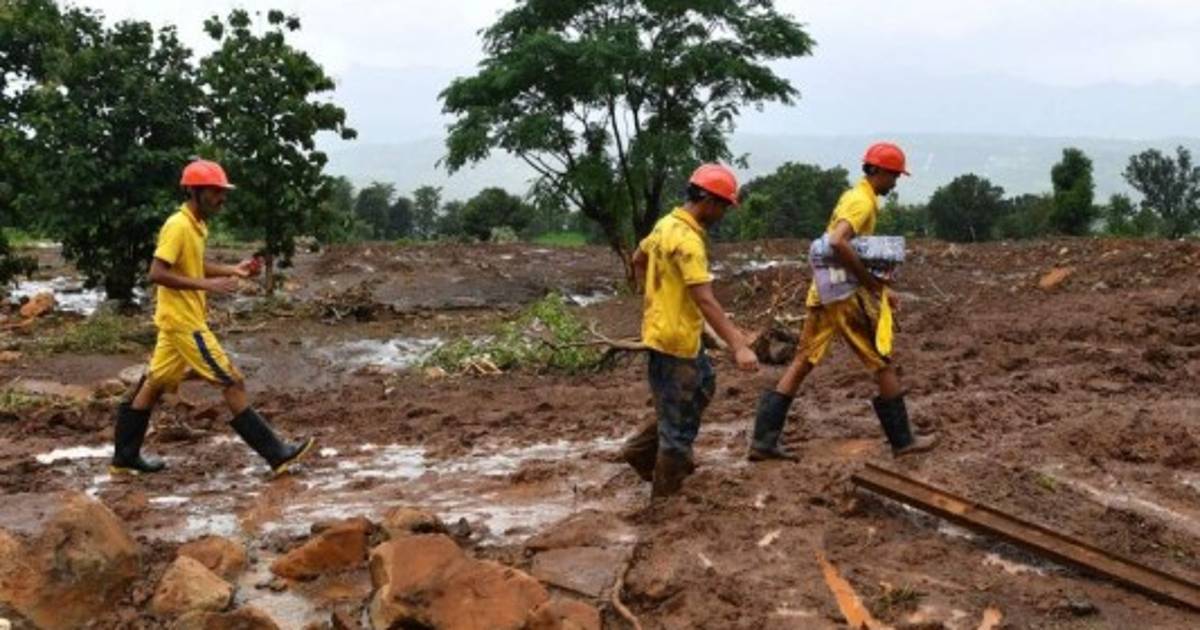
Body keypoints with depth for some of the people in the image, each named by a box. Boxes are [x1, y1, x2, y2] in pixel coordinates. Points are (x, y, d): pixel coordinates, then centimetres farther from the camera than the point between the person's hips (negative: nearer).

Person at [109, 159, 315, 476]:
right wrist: (207, 285, -28)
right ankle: (277, 454, -4)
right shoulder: (178, 226, -19)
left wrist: (233, 270, 10)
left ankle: (124, 458, 24)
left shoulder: (196, 225, 10)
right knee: (233, 383, -8)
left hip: (180, 320, 10)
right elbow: (157, 273, -24)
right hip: (184, 321, -10)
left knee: (153, 385, 15)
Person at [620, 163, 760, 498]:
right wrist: (738, 346, -33)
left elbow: (638, 260, 23)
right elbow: (705, 300, -30)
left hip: (675, 331, 10)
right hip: (675, 338, -10)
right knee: (679, 422, 1)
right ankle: (666, 496, 13)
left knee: (703, 385, 25)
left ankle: (643, 449, 27)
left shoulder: (667, 223, 6)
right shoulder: (687, 239, -24)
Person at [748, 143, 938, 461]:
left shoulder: (854, 196, 17)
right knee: (883, 365, 5)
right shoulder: (863, 202, -14)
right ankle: (903, 440, 16)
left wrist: (879, 288, 21)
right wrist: (870, 280, -22)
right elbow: (837, 243, -31)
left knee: (803, 361, 7)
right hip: (846, 294, -9)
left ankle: (763, 441, 4)